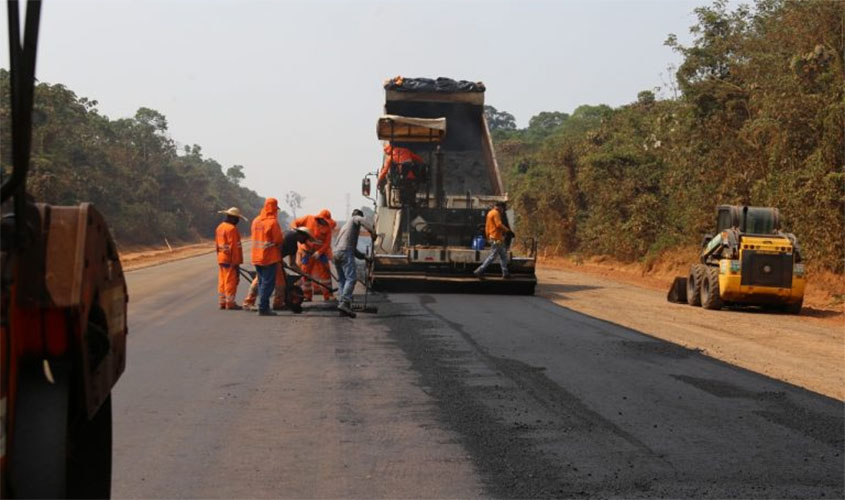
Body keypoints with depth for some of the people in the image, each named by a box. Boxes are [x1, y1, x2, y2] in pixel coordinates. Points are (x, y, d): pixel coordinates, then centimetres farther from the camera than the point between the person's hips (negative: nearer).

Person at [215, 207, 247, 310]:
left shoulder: (219, 227, 13)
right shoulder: (232, 229, -16)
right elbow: (234, 246, -18)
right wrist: (236, 261, -16)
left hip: (221, 259, 9)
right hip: (230, 260, -9)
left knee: (222, 281, 11)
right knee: (231, 281, -4)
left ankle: (222, 302, 15)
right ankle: (230, 302, -2)